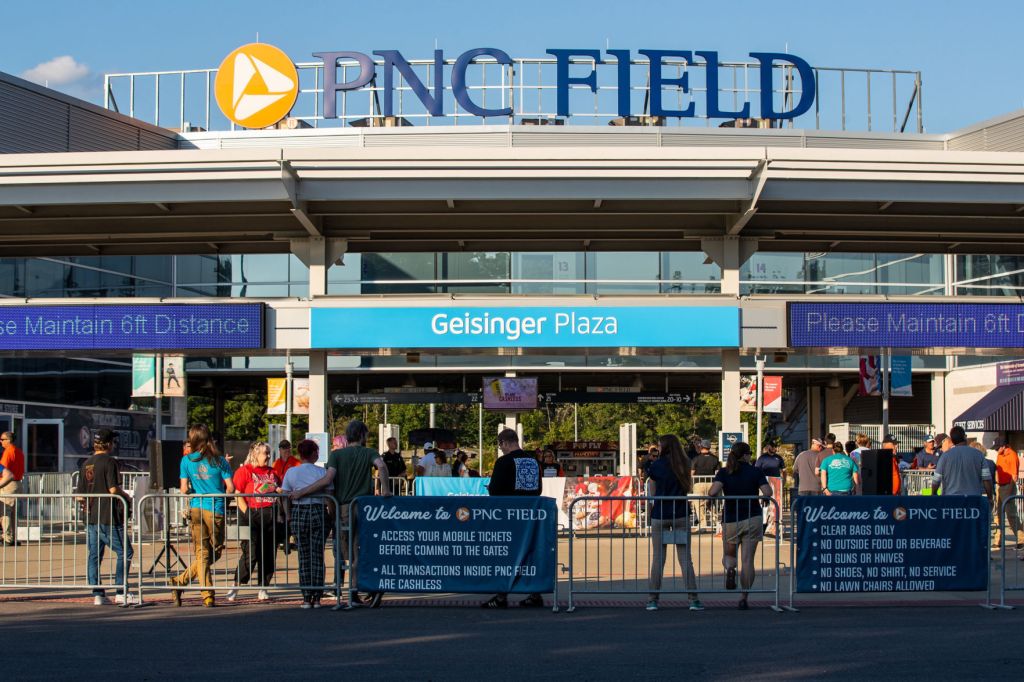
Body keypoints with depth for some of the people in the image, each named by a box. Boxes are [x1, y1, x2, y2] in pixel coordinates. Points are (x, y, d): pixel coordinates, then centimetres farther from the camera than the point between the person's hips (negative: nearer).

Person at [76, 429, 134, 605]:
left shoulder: (86, 464, 11)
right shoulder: (110, 461, -8)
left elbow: (80, 496, 11)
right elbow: (113, 489, -17)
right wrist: (128, 498, 0)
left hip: (91, 518, 7)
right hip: (109, 518, -7)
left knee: (94, 556, 8)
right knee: (124, 552, 0)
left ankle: (97, 594, 8)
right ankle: (121, 592, -5)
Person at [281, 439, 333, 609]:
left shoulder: (291, 472, 4)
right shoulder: (322, 472, -2)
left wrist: (289, 517, 9)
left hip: (298, 512, 1)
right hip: (318, 512, -1)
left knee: (304, 556, 7)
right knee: (317, 556, 3)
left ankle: (306, 597, 4)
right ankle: (317, 597, 2)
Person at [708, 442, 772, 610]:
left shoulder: (724, 473, -1)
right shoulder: (755, 472, -3)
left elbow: (713, 492, -17)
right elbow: (768, 493, -14)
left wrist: (716, 495, 5)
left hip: (730, 520, 1)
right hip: (752, 519, -1)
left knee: (728, 555, 20)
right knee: (748, 560, 2)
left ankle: (730, 569, -14)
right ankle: (743, 598, -4)